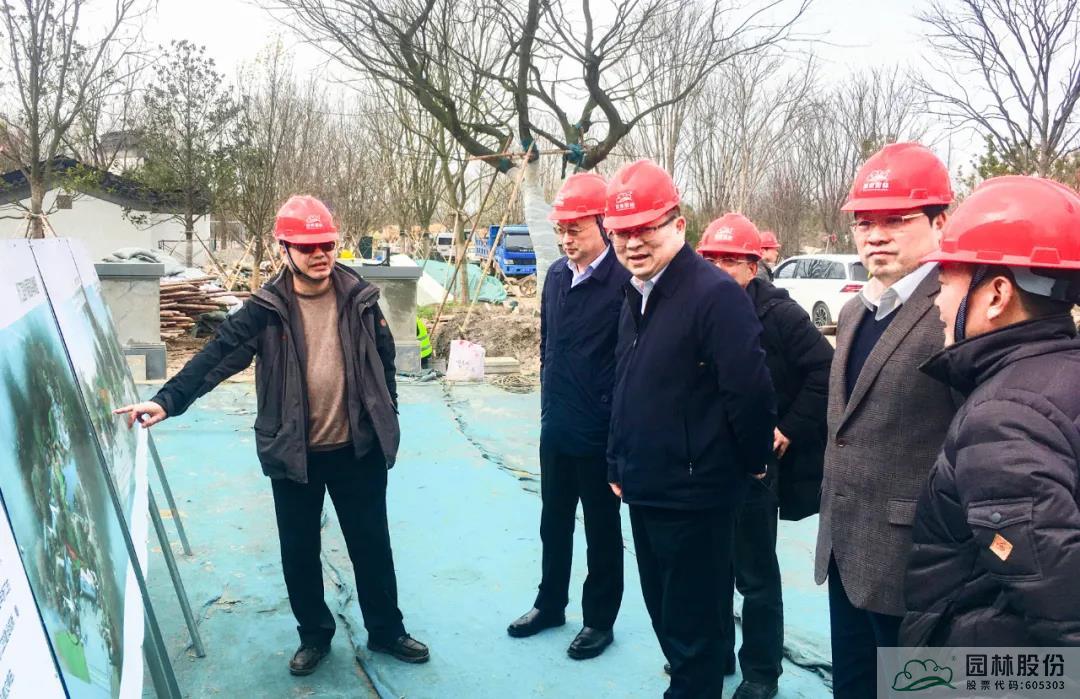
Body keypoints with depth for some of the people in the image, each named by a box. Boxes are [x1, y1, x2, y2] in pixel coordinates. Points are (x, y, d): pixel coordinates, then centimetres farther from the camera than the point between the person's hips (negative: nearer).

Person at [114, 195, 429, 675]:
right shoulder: (266, 309, -7)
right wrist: (168, 400, -25)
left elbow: (384, 361, 6)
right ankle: (314, 634, 35)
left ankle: (386, 630, 32)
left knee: (371, 544, 12)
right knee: (299, 550, 13)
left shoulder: (360, 298, -2)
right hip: (293, 453, 0)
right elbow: (217, 356, -13)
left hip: (358, 448, 1)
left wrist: (387, 419, 8)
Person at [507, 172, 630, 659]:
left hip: (599, 432, -7)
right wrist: (551, 398, 15)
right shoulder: (556, 276, 5)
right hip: (555, 426, 7)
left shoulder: (623, 280, -18)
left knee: (602, 528, 11)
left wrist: (615, 420, -14)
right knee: (554, 521, 20)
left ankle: (599, 620, 28)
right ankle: (551, 603, 39)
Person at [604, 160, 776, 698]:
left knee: (691, 624, 6)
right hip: (644, 491, 9)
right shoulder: (635, 296, 10)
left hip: (694, 494, -9)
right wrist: (620, 465, 17)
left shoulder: (715, 293, -19)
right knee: (663, 614, 22)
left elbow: (750, 390, -21)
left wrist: (752, 463, -8)